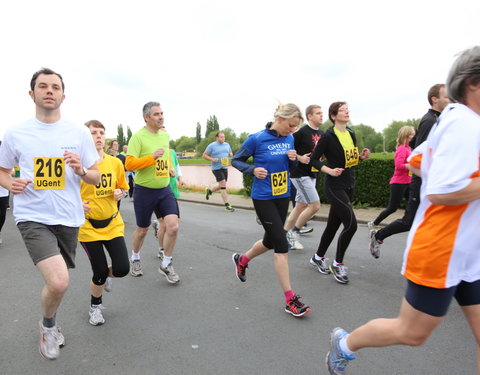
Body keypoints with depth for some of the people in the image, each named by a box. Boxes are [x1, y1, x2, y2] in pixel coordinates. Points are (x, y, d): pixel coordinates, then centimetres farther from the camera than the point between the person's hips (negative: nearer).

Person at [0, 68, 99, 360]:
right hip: (32, 217, -2)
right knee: (59, 282, -19)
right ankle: (48, 325, 17)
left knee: (57, 281, 18)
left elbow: (96, 178, 3)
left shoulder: (79, 133, -1)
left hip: (69, 218, 2)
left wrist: (81, 170, -19)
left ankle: (49, 325, 50)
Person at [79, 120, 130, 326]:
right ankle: (95, 306, 34)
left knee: (122, 268, -5)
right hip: (88, 226, -3)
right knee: (99, 272, 2)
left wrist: (120, 194, -9)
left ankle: (105, 275, 34)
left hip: (113, 223, 3)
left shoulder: (115, 162, 0)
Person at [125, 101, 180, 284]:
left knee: (173, 226, -8)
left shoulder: (165, 135, 7)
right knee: (142, 230, 11)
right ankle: (135, 258, 42)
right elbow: (129, 164, -22)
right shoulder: (138, 136, -13)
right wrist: (153, 157, -28)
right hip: (144, 191, -4)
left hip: (164, 189, 5)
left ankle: (166, 265, 13)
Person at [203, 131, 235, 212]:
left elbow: (230, 153, 22)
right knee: (223, 185, -12)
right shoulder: (212, 146, -5)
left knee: (222, 186, 13)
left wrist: (230, 154, -3)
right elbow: (204, 155, -2)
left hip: (225, 168, 7)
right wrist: (212, 159, -19)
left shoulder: (227, 145, 12)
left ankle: (209, 191, 40)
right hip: (216, 168, -7)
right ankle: (227, 205, -9)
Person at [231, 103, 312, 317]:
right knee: (282, 245, -8)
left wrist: (294, 159, -9)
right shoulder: (257, 139, -13)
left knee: (271, 241, 18)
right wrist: (253, 169, -21)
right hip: (263, 198, -7)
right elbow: (236, 160, -3)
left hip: (283, 196, 7)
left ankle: (242, 260, 47)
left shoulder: (289, 139, 4)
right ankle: (290, 299, 3)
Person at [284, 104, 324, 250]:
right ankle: (294, 230, 8)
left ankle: (285, 236, 22)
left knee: (301, 206, 11)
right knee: (315, 205, -10)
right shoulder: (302, 132, -13)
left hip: (312, 174, 8)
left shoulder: (321, 134, 11)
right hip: (300, 174, -8)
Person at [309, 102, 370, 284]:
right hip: (334, 186, -7)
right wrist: (330, 170, -21)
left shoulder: (351, 134, 10)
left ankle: (318, 257, 32)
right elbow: (314, 160, -8)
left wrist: (362, 156, 0)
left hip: (349, 185, 7)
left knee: (333, 224, 13)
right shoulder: (328, 136, -11)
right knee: (351, 224, -13)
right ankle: (337, 264, 6)